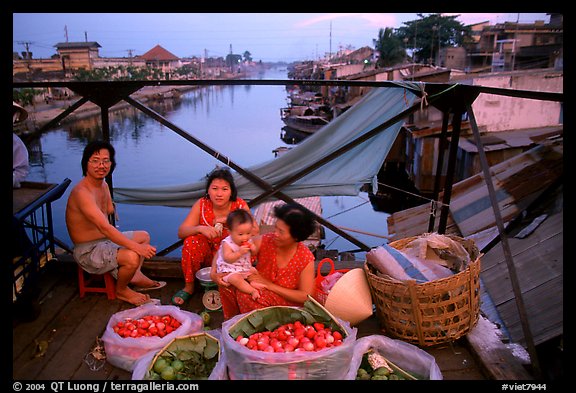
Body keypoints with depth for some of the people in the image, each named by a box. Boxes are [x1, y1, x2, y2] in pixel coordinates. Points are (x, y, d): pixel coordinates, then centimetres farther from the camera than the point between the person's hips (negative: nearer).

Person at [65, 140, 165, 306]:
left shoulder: (103, 185, 4)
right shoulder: (82, 193, -27)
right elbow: (104, 227, -35)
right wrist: (136, 247, -37)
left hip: (105, 240, 10)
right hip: (88, 250, -10)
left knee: (144, 236, 20)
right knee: (132, 257, -30)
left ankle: (136, 276, 14)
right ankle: (121, 291, 0)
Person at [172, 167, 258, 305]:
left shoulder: (240, 205, -12)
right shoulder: (201, 204, -12)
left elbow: (255, 232, -17)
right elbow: (181, 232, -16)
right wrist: (200, 229, -37)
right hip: (207, 254, 1)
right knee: (191, 241, -28)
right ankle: (189, 287, -6)